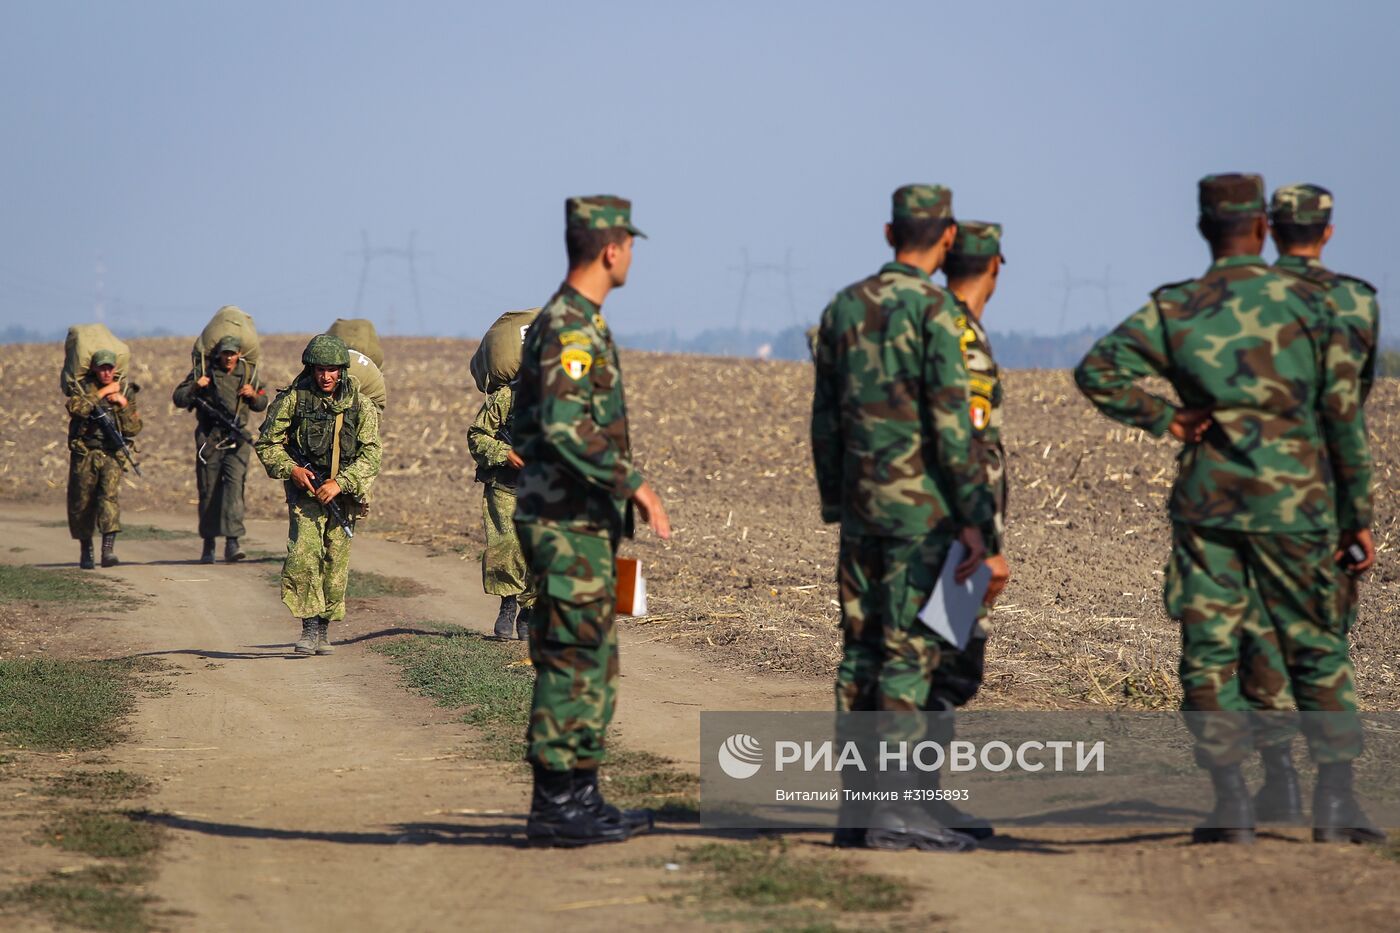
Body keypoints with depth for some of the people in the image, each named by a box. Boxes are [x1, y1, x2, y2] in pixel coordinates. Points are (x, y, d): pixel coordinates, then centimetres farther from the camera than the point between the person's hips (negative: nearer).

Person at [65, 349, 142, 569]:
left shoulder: (125, 391, 6)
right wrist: (102, 393, -16)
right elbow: (75, 407, -20)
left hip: (112, 454, 0)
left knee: (109, 495, -20)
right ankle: (85, 551, 23)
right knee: (81, 503, 5)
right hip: (84, 454, 0)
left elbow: (133, 429, 2)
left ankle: (109, 550, -28)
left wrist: (123, 404, -11)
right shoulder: (84, 386, 2)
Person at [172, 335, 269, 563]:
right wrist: (195, 387, -15)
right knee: (208, 491, 4)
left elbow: (262, 404, 20)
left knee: (234, 485, -15)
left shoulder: (249, 373, 8)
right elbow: (178, 399, 2)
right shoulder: (203, 371, 2)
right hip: (209, 438, 0)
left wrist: (253, 395, -2)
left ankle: (232, 542, -20)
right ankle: (208, 545, 16)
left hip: (237, 440, 0)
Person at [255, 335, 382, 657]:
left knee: (336, 563, 5)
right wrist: (291, 469, -14)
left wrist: (340, 482, -17)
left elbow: (371, 453, -5)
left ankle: (324, 629, 18)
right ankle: (309, 627, -14)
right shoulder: (292, 399, -4)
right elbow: (266, 443, 2)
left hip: (342, 492, 2)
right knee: (303, 554, -18)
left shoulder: (359, 404, -1)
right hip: (306, 488, -2)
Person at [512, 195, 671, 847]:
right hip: (570, 524, -10)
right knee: (571, 664, -7)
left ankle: (580, 799, 17)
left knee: (591, 664, 13)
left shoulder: (565, 321, 16)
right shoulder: (571, 327, -16)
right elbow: (564, 425, -28)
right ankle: (557, 807, -3)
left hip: (577, 523, 10)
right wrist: (634, 482, -23)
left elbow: (532, 423, 23)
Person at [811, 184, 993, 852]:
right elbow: (950, 421, -14)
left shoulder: (843, 308, 10)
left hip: (859, 505, 6)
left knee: (860, 651, 9)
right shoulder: (933, 310, -10)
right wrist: (974, 517, -12)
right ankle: (894, 808, -10)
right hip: (920, 505, -6)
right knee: (910, 653, -6)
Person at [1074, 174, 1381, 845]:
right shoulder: (1306, 302, -1)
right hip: (1294, 500, 0)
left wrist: (1163, 418, -1)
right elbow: (1344, 414, 0)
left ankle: (1231, 805, 0)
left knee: (1209, 652, 5)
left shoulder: (1173, 310, 0)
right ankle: (1337, 802, 7)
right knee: (1316, 650, 10)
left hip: (1207, 497, 0)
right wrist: (1357, 513, 7)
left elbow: (1097, 371, -9)